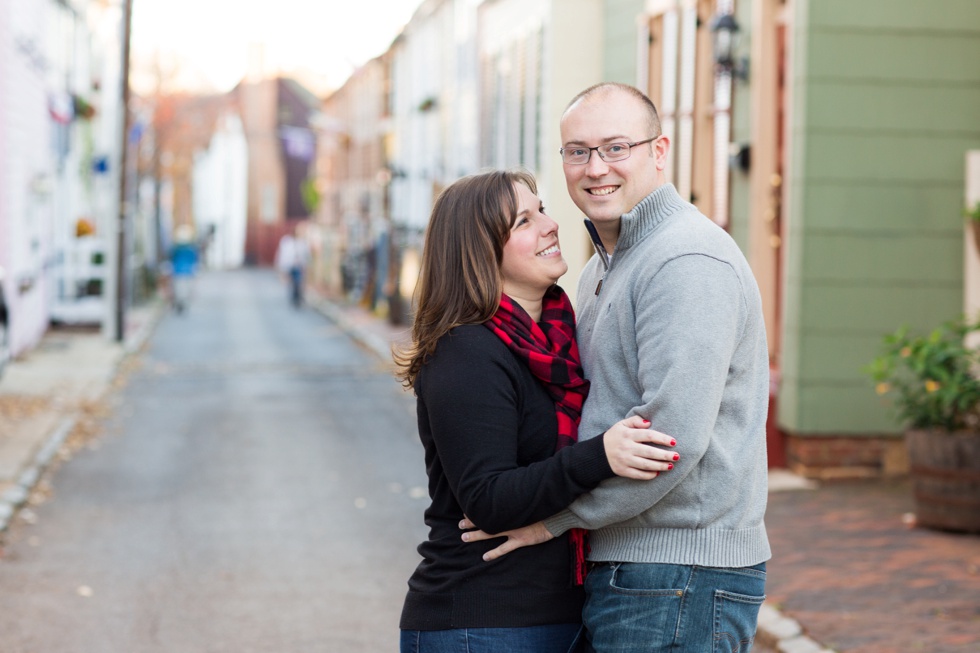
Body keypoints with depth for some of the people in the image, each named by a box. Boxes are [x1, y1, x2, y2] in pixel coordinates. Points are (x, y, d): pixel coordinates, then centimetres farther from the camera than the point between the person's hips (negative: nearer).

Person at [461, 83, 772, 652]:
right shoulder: (603, 268, 19)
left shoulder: (688, 262, -15)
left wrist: (554, 514, -14)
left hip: (680, 582, -10)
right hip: (619, 572, 10)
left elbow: (672, 434, -24)